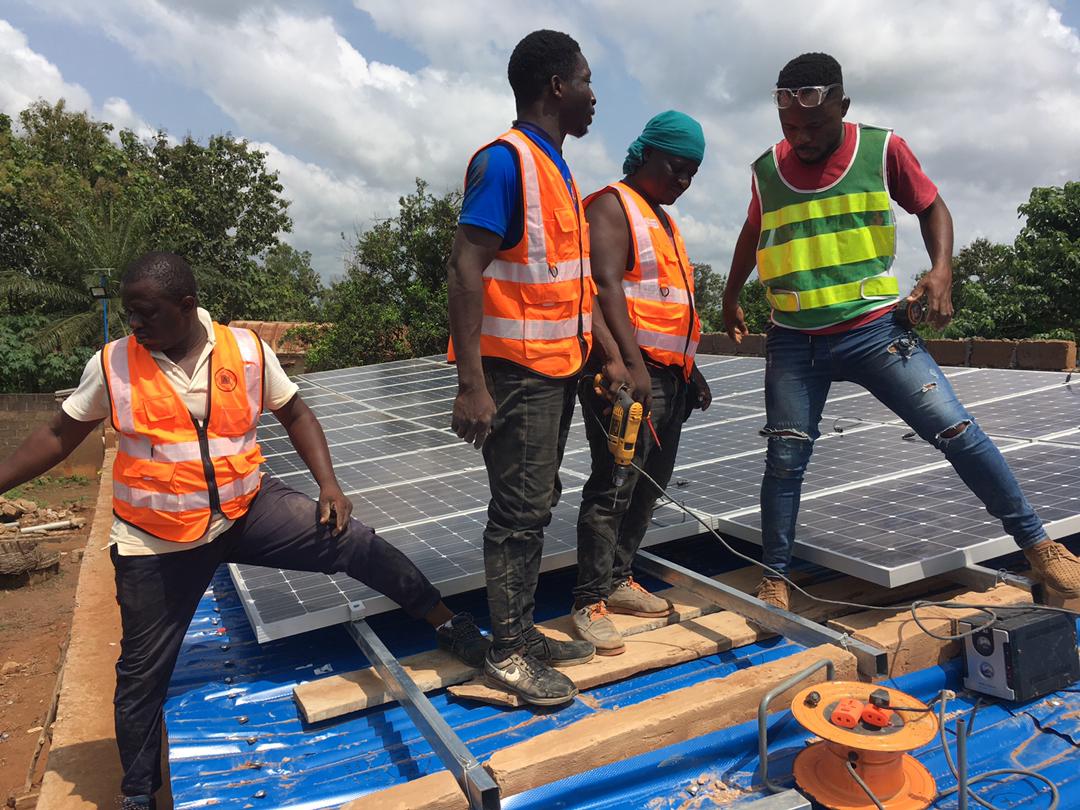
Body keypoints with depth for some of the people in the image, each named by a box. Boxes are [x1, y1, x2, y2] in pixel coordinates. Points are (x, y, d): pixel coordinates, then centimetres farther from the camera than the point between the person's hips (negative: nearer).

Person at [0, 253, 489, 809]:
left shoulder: (246, 350, -7)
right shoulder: (112, 365, -8)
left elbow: (295, 414, 3)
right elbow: (59, 436, 5)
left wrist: (328, 485, -6)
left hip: (246, 508, 0)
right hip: (156, 543, 1)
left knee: (353, 542, -14)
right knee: (142, 669, 12)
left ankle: (446, 623, 6)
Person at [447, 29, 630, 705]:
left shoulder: (558, 170, 17)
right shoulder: (505, 161, -12)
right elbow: (466, 268, -19)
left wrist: (612, 356, 14)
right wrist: (471, 385, -25)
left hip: (559, 368, 9)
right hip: (518, 371, -9)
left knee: (536, 505, 14)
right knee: (522, 510, -2)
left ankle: (524, 633, 28)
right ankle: (508, 654, 13)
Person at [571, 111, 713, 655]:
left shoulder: (663, 220, 25)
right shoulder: (613, 206, -4)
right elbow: (607, 286, -17)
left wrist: (690, 368, 26)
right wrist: (631, 363, -26)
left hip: (669, 373, 10)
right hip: (627, 370, -9)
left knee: (650, 483, 12)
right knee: (614, 486, -9)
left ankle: (618, 580, 24)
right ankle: (589, 604, 0)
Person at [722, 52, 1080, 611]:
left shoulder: (883, 149, -3)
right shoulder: (767, 171, 2)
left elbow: (931, 207, 10)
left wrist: (941, 270, -7)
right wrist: (731, 298, 27)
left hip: (874, 329, -1)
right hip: (793, 341, 1)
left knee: (956, 431, -6)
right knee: (785, 458, 1)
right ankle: (773, 580, 16)